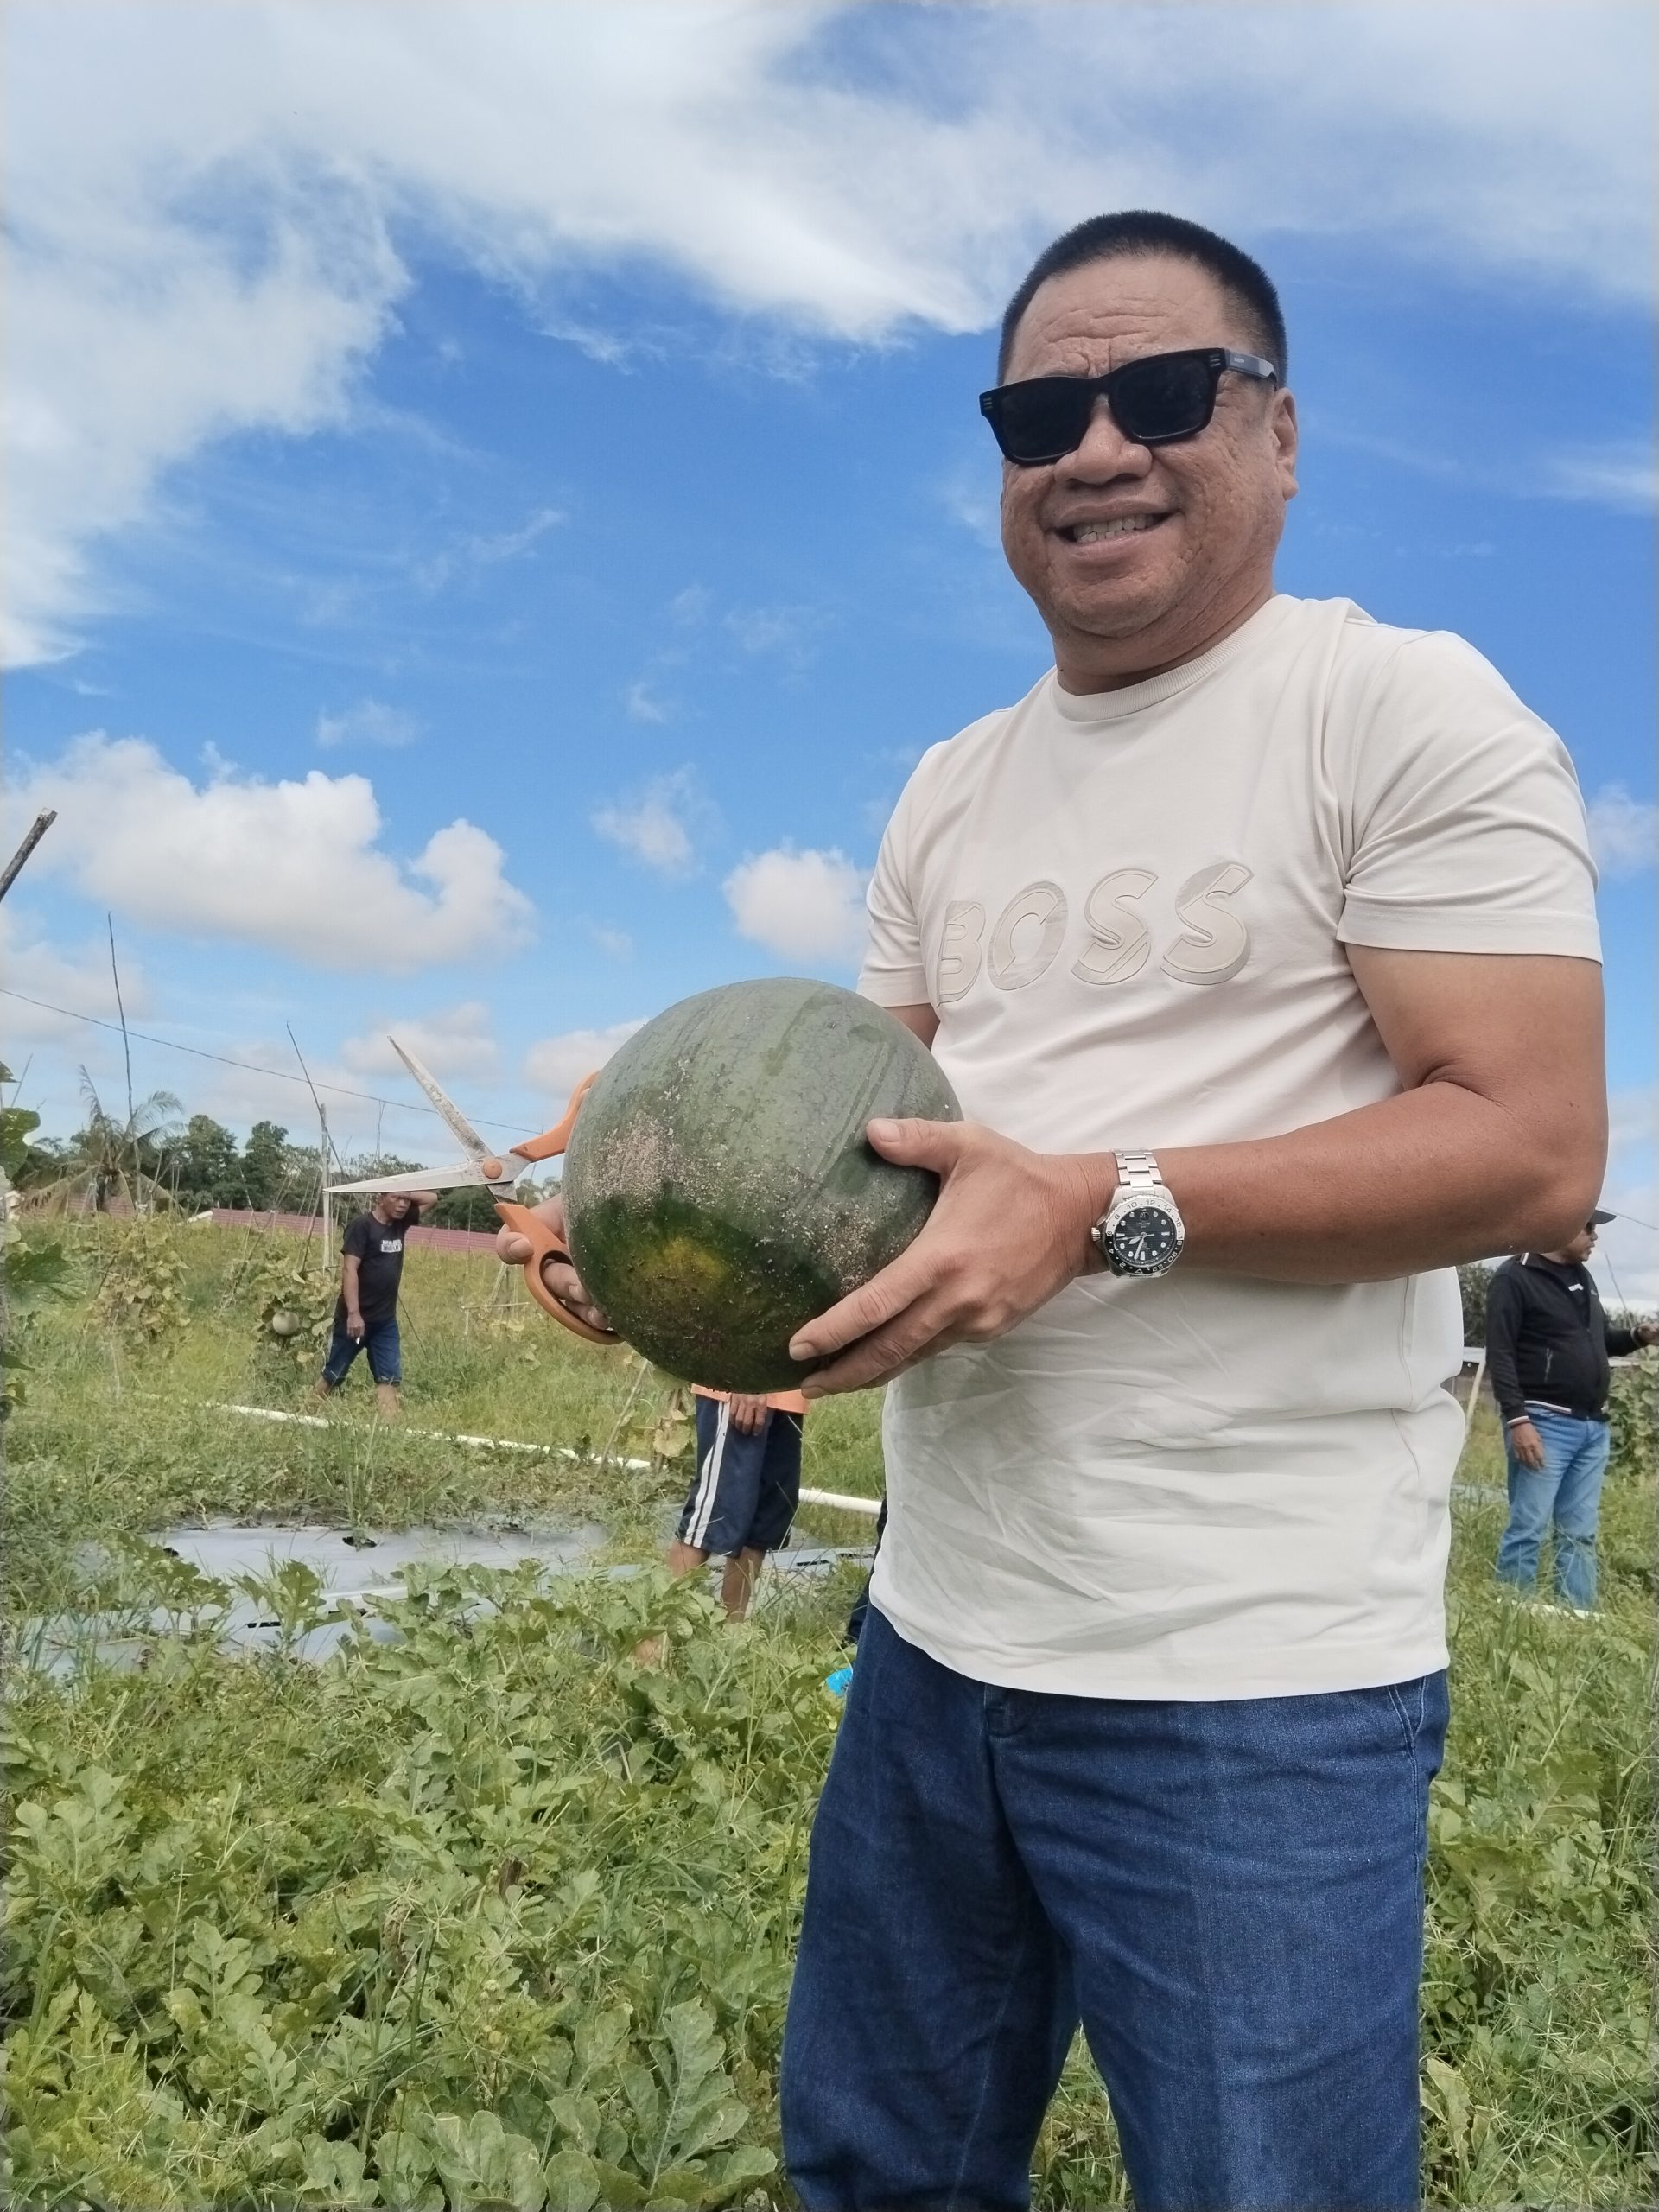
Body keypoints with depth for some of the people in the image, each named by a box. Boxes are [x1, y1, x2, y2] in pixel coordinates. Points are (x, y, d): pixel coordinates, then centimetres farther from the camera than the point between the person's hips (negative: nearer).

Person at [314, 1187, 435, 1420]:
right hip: (356, 1317, -6)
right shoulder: (361, 1226, -14)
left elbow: (432, 1198, 15)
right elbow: (349, 1269, -20)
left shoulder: (400, 1223, 7)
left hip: (386, 1320, 6)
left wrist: (407, 1193, -2)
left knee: (389, 1377, -4)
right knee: (333, 1374, 6)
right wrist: (353, 1313, -25)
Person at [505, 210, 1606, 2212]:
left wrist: (1102, 1206, -24)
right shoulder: (949, 793, 12)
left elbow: (1533, 1151, -15)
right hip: (935, 1632, 7)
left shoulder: (1404, 708, -8)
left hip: (1252, 1678, -6)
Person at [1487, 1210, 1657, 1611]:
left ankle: (1580, 1615, 14)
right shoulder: (1516, 1277, -9)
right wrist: (1517, 1419, -22)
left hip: (1593, 1426, 8)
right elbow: (1500, 1354, -14)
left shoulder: (1581, 1276, 15)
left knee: (1580, 1532, 10)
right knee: (1529, 1529, -6)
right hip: (1545, 1423, -8)